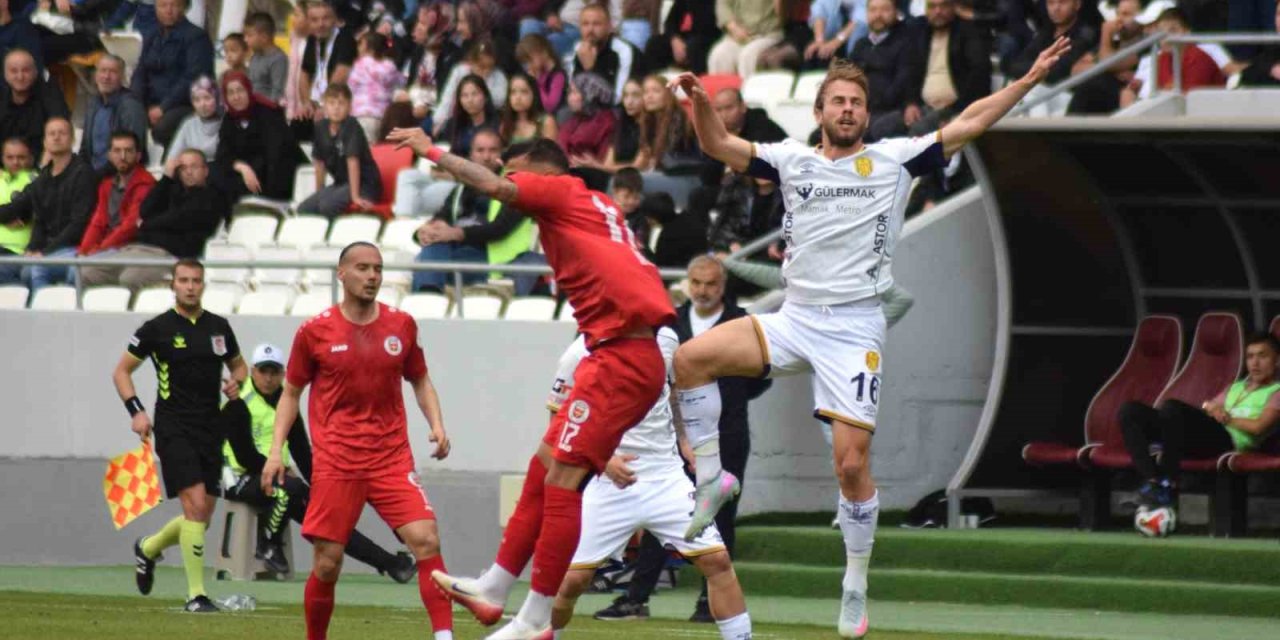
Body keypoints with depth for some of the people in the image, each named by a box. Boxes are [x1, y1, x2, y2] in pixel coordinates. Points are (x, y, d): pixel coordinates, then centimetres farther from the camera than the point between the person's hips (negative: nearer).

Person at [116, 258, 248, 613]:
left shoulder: (219, 327, 9)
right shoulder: (157, 328, -3)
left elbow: (238, 365, 24)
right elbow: (121, 371, 4)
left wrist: (236, 382, 1)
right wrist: (136, 411, -9)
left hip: (209, 430, 5)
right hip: (173, 429, -5)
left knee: (202, 517, 8)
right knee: (195, 506, -18)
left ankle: (147, 548, 38)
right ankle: (196, 594, -12)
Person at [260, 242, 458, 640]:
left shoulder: (401, 325, 6)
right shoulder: (315, 331, 1)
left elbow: (420, 381, 18)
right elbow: (291, 393, 10)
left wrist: (436, 424, 1)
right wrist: (276, 450, 1)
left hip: (392, 458, 1)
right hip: (335, 464, -1)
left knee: (426, 540, -16)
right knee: (327, 564, -1)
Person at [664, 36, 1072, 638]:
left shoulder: (893, 160, 5)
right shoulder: (792, 160, 11)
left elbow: (966, 125, 1)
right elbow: (718, 145, 6)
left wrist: (1027, 80, -6)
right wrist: (701, 102, -14)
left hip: (854, 329, -3)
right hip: (794, 318, 3)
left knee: (852, 463, -8)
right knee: (691, 358, -16)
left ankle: (856, 586, 7)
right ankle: (712, 479, 0)